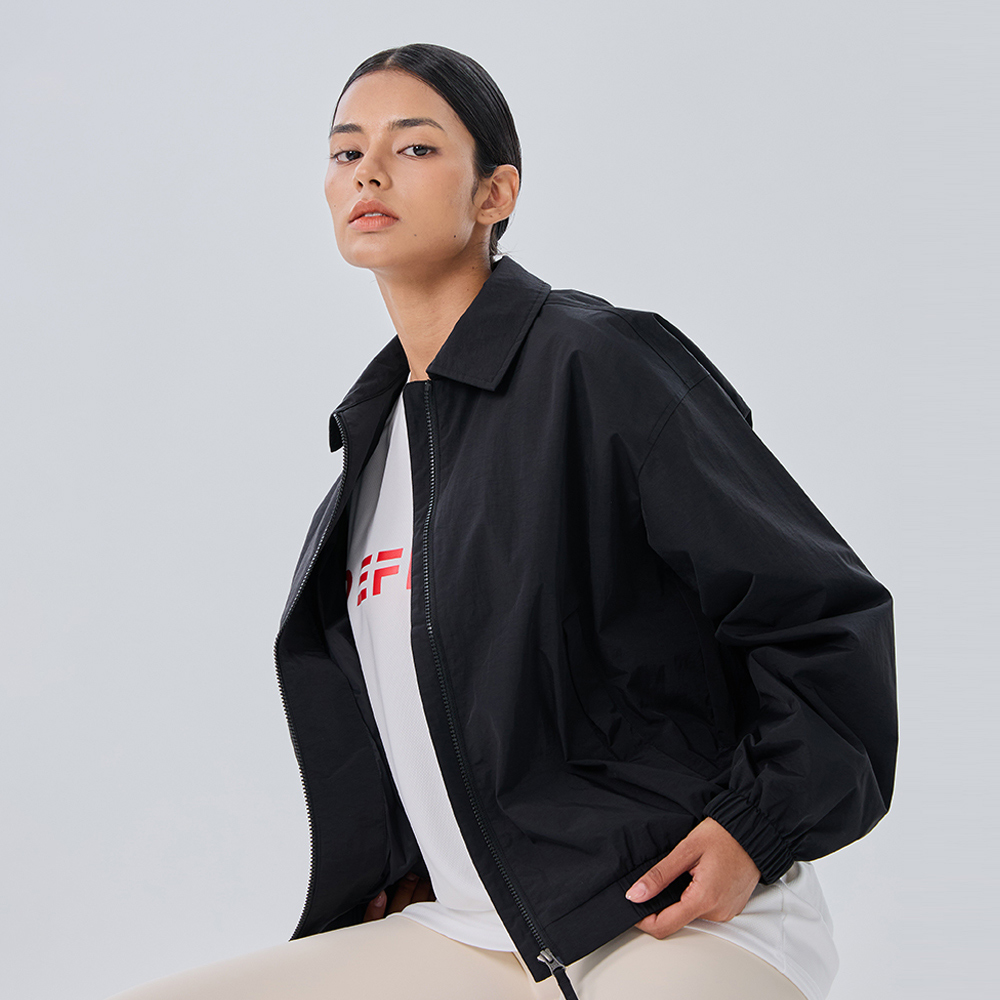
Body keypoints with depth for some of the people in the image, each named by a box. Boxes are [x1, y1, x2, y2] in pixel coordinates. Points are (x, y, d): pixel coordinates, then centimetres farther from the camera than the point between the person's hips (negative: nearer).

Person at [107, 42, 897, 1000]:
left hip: (680, 921, -7)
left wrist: (757, 830, -13)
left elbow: (829, 614, -9)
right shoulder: (375, 430, 14)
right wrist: (397, 871, 17)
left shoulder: (600, 363, -10)